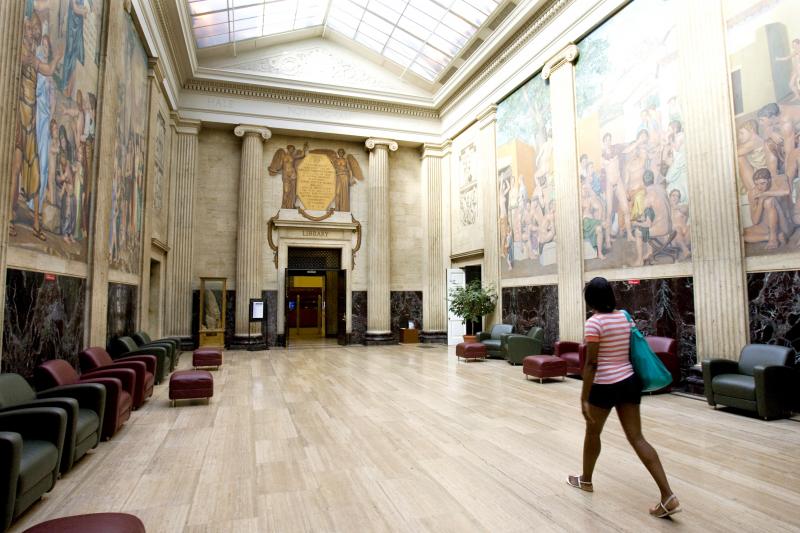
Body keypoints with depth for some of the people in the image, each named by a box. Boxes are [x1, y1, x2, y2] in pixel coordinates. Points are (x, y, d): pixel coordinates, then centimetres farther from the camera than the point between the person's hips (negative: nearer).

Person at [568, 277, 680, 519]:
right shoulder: (624, 317, 3)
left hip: (605, 386, -6)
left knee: (592, 433, 16)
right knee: (637, 438, 9)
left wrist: (584, 398, -15)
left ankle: (585, 480, 35)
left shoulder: (594, 322, -17)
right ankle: (668, 496, 4)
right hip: (629, 381, 6)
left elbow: (591, 364, -19)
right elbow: (629, 352, 11)